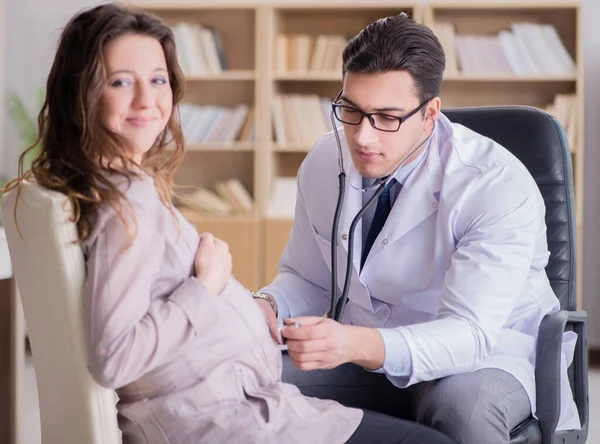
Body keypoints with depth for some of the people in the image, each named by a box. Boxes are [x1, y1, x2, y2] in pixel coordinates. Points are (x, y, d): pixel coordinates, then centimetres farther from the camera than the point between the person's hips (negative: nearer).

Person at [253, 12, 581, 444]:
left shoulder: (500, 187, -22)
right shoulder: (322, 163, -5)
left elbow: (469, 332, -29)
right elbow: (307, 279, 7)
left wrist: (360, 346, -46)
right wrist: (267, 306, -17)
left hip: (484, 355, -4)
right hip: (362, 354, 4)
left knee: (461, 404, -37)